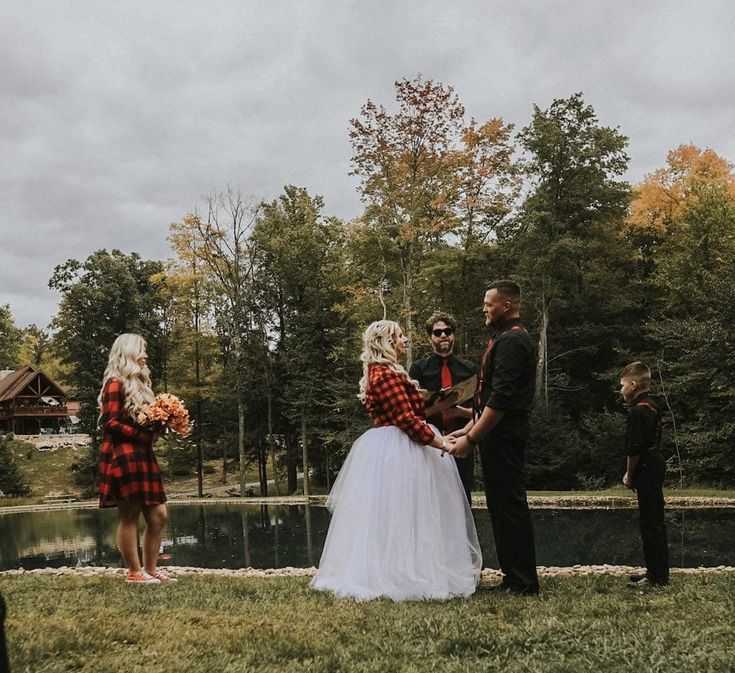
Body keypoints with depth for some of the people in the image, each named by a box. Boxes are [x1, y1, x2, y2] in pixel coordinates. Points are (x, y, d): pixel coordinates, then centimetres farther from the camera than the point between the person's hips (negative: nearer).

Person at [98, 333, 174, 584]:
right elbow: (110, 423, -15)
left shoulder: (139, 384, 20)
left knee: (158, 515, 7)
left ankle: (150, 569, 16)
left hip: (143, 456, 9)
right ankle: (134, 572, 5)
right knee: (129, 514, -3)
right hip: (123, 456, -9)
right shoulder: (115, 383, -8)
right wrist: (143, 435, -17)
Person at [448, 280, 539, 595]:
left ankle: (523, 583, 1)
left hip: (503, 436, -11)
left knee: (509, 506, -6)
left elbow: (501, 398, -22)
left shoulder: (510, 341, -15)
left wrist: (472, 438, -20)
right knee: (502, 506, 14)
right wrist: (468, 428, 19)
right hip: (502, 436, 11)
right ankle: (513, 578, 21)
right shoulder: (508, 338, 20)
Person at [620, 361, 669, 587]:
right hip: (656, 465, 10)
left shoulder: (637, 411, -16)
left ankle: (657, 576, -1)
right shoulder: (652, 407, 14)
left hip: (646, 469, -10)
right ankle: (656, 572, 22)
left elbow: (634, 448, -20)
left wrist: (629, 475, -7)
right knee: (654, 521, 14)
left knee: (651, 523, -5)